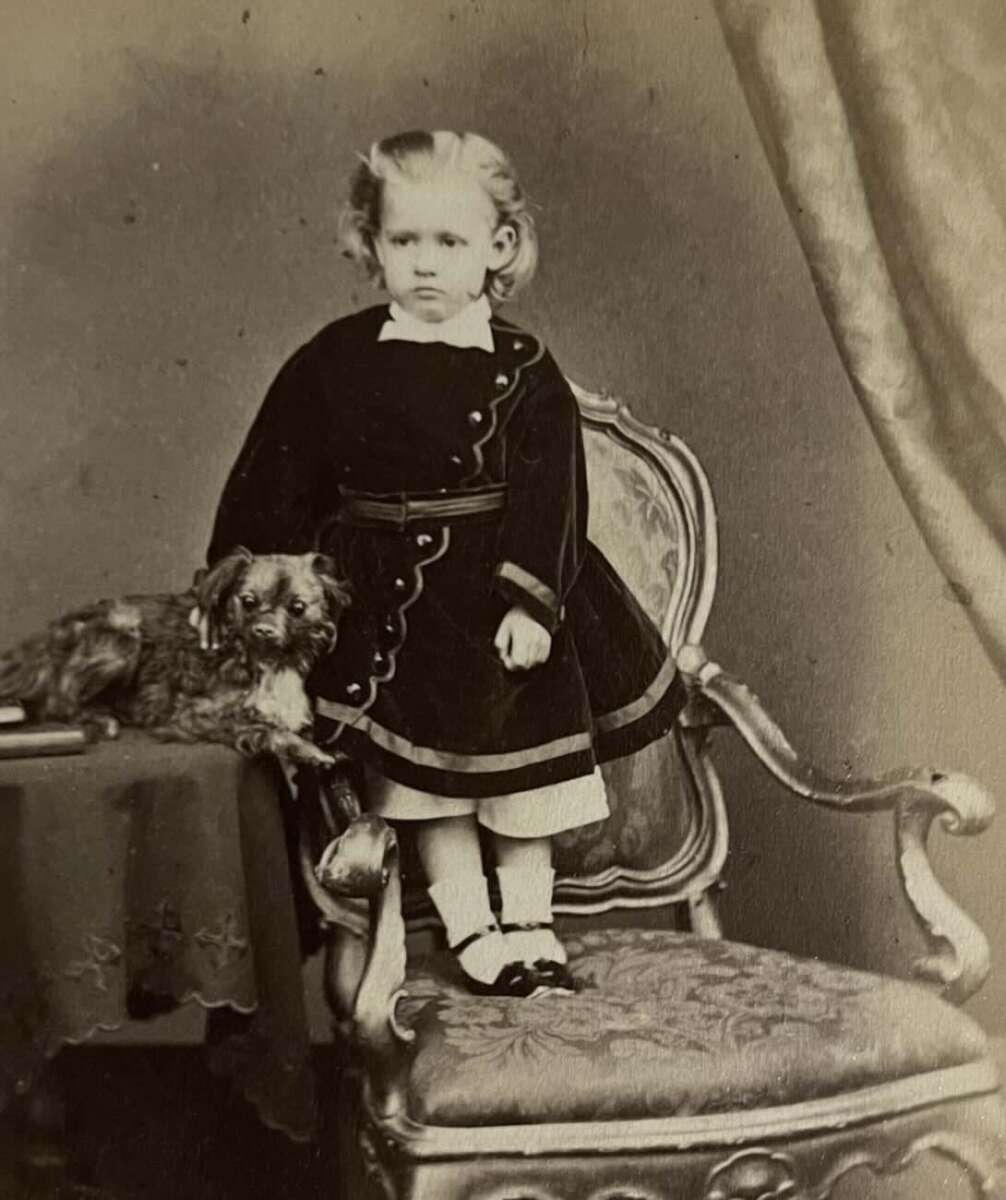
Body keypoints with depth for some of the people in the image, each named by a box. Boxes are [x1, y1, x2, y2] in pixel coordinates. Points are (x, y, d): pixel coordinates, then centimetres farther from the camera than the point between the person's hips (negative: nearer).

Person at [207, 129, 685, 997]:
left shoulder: (523, 369, -4)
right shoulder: (336, 362, -1)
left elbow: (549, 493, -8)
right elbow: (277, 485, 2)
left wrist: (533, 600, -18)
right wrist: (260, 592, 0)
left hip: (499, 596, 0)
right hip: (390, 603, 0)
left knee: (525, 774, 9)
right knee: (426, 787, 5)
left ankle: (530, 925, 26)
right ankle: (473, 934, 18)